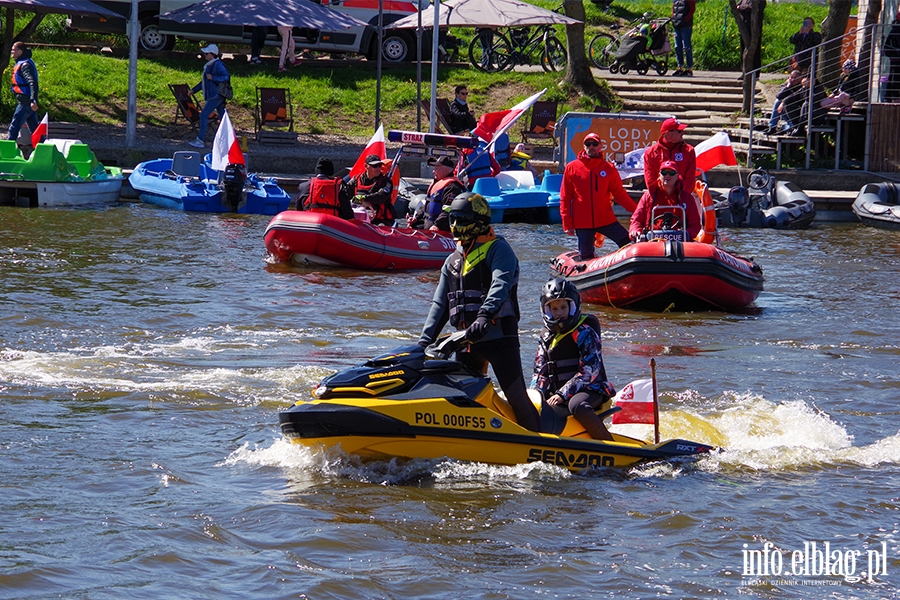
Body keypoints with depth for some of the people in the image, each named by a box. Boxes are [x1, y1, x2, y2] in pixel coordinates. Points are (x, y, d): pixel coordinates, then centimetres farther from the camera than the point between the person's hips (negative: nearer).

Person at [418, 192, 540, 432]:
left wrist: (484, 316, -38)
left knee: (515, 395, -13)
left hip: (499, 335, -7)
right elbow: (440, 305, 19)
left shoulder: (498, 250, -3)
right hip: (466, 341, 7)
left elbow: (501, 285, -21)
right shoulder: (452, 261, 20)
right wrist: (424, 341, 7)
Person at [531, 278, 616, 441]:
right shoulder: (546, 336, 13)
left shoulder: (585, 333, -7)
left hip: (590, 390, -7)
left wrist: (562, 395, -23)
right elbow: (540, 373, 13)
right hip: (557, 395, 7)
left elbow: (589, 372, -15)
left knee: (577, 405, -39)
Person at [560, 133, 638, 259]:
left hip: (606, 220, 1)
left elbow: (619, 193, 7)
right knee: (586, 258, 0)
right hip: (582, 223, -1)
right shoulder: (572, 168, 4)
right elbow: (565, 198, 4)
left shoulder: (609, 168, 7)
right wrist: (567, 223, -2)